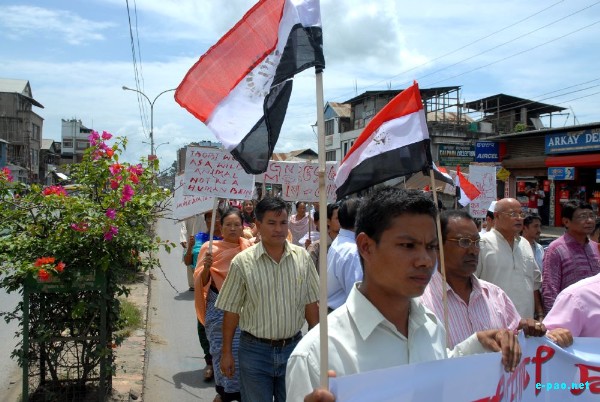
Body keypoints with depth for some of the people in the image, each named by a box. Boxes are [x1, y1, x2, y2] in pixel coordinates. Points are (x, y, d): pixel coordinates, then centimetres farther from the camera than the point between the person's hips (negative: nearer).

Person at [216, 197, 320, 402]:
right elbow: (231, 310, -4)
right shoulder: (242, 262, -11)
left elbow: (310, 304, 4)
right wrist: (226, 352, -1)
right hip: (255, 350, -2)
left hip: (293, 347, 3)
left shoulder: (302, 257, -4)